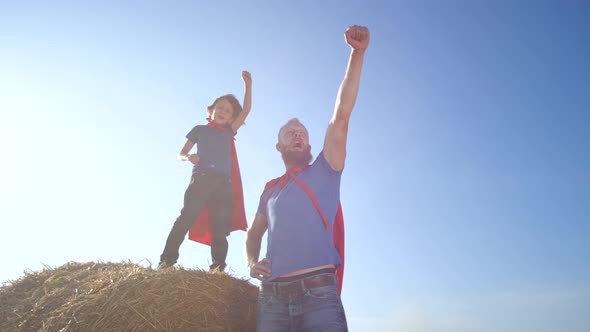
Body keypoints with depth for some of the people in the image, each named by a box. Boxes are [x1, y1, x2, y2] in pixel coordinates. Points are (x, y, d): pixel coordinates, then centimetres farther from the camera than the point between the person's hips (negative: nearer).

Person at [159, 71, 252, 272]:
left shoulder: (229, 132, 26)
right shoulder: (200, 129, 21)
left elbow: (246, 111, 18)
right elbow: (181, 154, 18)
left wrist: (248, 85, 11)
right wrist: (189, 157, -6)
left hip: (224, 182, 2)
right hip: (201, 178, -2)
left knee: (220, 227, -6)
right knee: (187, 217, -17)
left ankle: (217, 268, -9)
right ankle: (167, 260, -18)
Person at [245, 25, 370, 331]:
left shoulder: (324, 171, 13)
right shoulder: (270, 190, 21)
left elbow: (341, 114, 4)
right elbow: (254, 233, 29)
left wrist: (357, 54, -1)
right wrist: (251, 262, 6)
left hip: (319, 292, -3)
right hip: (272, 297, 3)